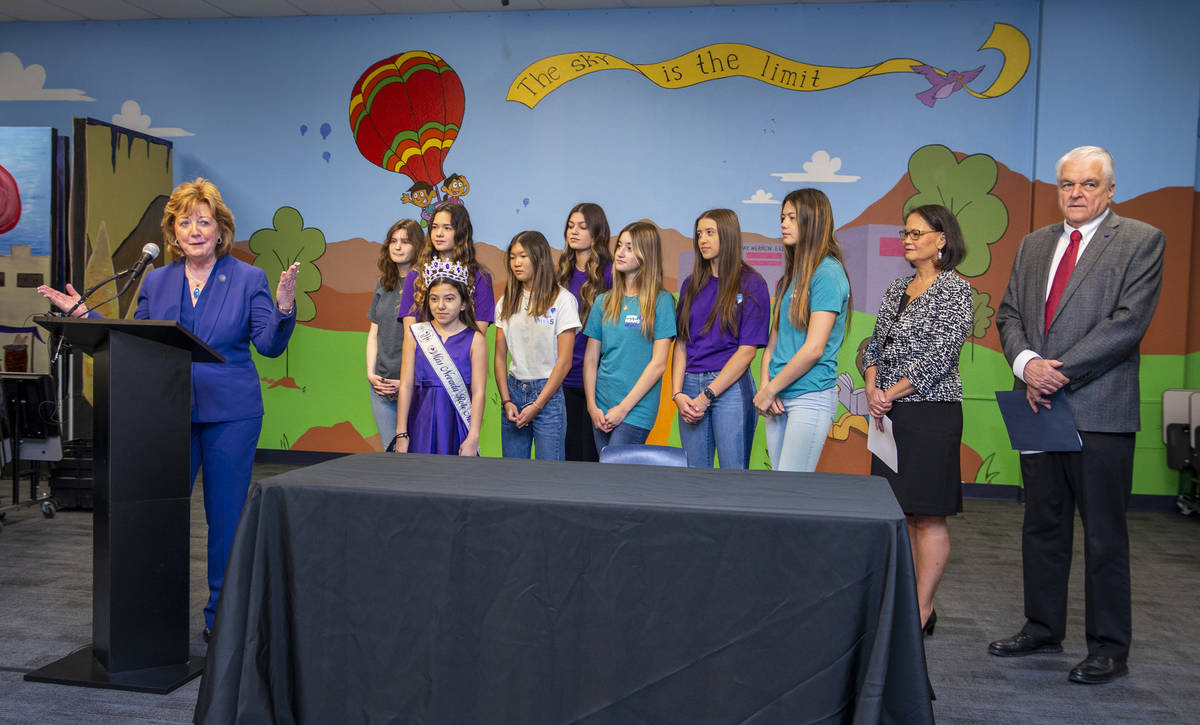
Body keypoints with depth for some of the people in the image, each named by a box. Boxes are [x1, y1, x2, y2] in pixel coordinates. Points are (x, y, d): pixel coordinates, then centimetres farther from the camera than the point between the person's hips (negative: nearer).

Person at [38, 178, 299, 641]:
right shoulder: (156, 281, 11)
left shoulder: (248, 279, 1)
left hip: (230, 413, -3)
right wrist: (83, 314, 6)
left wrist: (283, 308, -25)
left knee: (226, 514, 4)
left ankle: (222, 614, 19)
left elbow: (269, 345, -8)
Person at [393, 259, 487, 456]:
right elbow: (406, 386, 3)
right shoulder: (415, 334, 5)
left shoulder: (475, 340, -1)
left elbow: (479, 392, -5)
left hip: (457, 424, -1)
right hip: (422, 423, 1)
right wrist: (401, 434, -1)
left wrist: (472, 439, -11)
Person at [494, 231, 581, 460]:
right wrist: (506, 401, -4)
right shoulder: (506, 303, 10)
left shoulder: (562, 299, -5)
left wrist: (536, 405, -11)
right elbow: (500, 357, 9)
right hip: (513, 390, 4)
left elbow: (564, 361, -8)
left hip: (547, 392, -4)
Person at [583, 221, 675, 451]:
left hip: (636, 411, -5)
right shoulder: (604, 301, 11)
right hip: (601, 412, 5)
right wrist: (592, 406, -1)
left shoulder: (661, 301, -4)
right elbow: (591, 360, 10)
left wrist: (623, 407, -11)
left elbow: (658, 364, -9)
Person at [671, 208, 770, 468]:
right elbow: (681, 343, 10)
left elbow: (748, 350, -8)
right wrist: (677, 393, -4)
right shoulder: (692, 284, 14)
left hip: (730, 386, -5)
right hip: (691, 385, 5)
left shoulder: (751, 284, -2)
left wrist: (707, 395, -11)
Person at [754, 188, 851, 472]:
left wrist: (769, 391, -9)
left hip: (811, 398, -8)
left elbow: (814, 349, -16)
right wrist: (765, 385, -1)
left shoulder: (828, 273, -10)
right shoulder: (791, 275, 15)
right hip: (779, 399, 8)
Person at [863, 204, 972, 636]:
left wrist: (891, 393, -13)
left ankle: (922, 611, 5)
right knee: (900, 511, 10)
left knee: (928, 515, -2)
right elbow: (876, 345, 14)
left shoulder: (954, 289, -7)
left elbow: (938, 356, -14)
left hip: (931, 411, -7)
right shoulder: (897, 290, 15)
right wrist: (872, 389, -3)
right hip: (890, 414, 7)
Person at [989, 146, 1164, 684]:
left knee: (1104, 534, 2)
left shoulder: (1141, 241, -1)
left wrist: (1060, 371, -16)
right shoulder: (1033, 245, 16)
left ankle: (1109, 649, 15)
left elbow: (1128, 322, -12)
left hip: (1099, 410, -5)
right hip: (1040, 406, 6)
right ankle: (1043, 629, 27)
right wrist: (1026, 363, -10)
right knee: (1042, 527, 14)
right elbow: (1009, 314, 10)